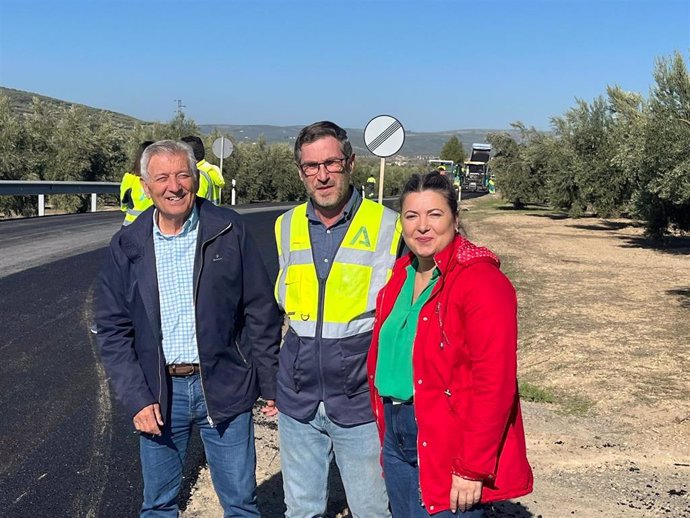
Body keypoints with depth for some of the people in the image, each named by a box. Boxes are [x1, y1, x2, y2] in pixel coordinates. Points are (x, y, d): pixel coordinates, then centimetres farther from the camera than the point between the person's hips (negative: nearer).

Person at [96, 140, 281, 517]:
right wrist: (136, 398, -5)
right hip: (158, 392, 2)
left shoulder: (229, 231, -4)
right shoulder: (127, 246, 0)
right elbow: (113, 330, 3)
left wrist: (271, 384, -1)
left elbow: (261, 312, -1)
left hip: (223, 387, -1)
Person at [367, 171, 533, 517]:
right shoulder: (400, 275, 7)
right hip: (398, 438, 7)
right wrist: (386, 434, 10)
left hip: (450, 450, -7)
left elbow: (494, 384, -20)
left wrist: (473, 469, -19)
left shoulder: (481, 281, -16)